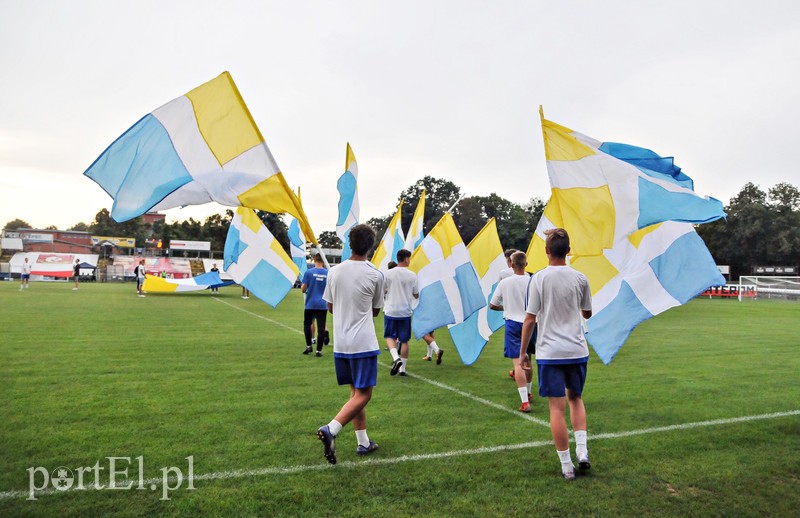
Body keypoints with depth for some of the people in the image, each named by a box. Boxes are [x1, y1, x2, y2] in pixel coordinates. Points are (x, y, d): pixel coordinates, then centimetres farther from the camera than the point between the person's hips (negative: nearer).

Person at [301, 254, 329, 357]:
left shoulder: (308, 272, -7)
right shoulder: (328, 273, -1)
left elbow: (303, 289, -7)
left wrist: (303, 287, 15)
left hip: (310, 304, -1)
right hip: (323, 305, 1)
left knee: (307, 324, 18)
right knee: (321, 328, 3)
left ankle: (309, 346, 16)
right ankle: (319, 350, 1)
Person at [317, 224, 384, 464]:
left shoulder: (334, 271, 1)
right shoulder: (375, 275, -8)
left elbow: (330, 307, 12)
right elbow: (375, 310, 5)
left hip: (340, 343, 5)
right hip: (363, 343, -5)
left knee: (356, 392, 16)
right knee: (363, 395, 1)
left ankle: (363, 442, 21)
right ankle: (331, 429, -18)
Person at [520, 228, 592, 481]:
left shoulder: (539, 278, -9)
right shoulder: (580, 278, 0)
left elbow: (530, 319, -8)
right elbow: (587, 313, 13)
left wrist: (523, 352, 2)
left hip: (550, 353, -3)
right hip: (577, 351, 3)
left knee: (557, 407, 3)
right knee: (575, 398, 23)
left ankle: (567, 466, 9)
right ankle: (582, 451, 12)